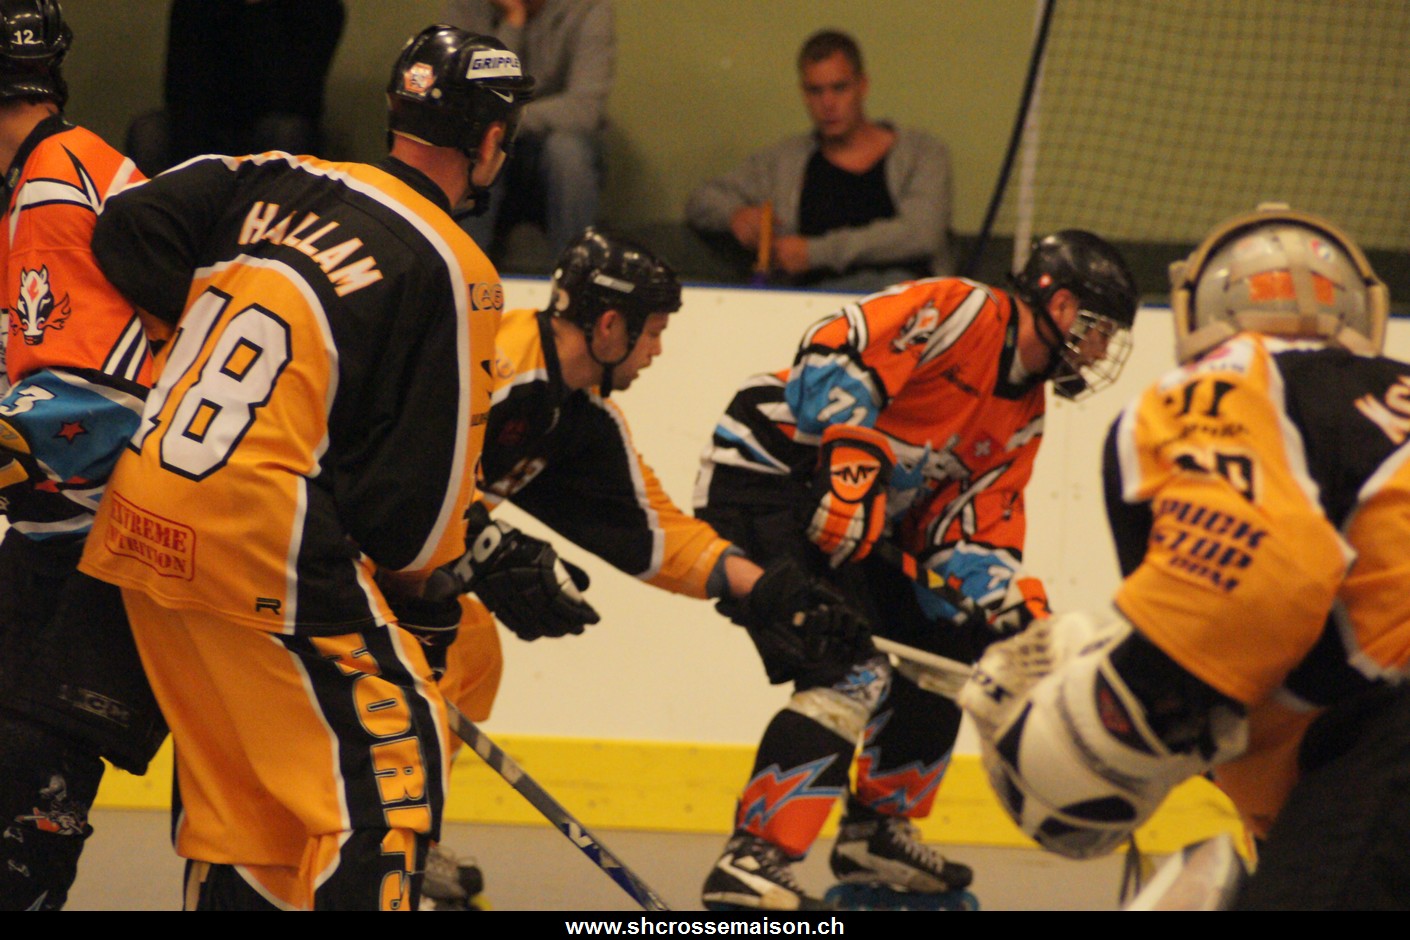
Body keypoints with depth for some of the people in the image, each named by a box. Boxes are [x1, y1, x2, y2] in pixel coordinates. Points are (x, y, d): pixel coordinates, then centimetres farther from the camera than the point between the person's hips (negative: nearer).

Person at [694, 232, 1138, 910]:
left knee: (939, 653, 16)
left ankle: (877, 831, 30)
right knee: (853, 668, -23)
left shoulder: (1022, 417, 15)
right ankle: (752, 860, -26)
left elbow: (974, 525, 11)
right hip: (766, 477, -10)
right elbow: (836, 353, -24)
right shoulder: (962, 312, -13)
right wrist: (852, 459, -33)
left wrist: (1016, 604, -7)